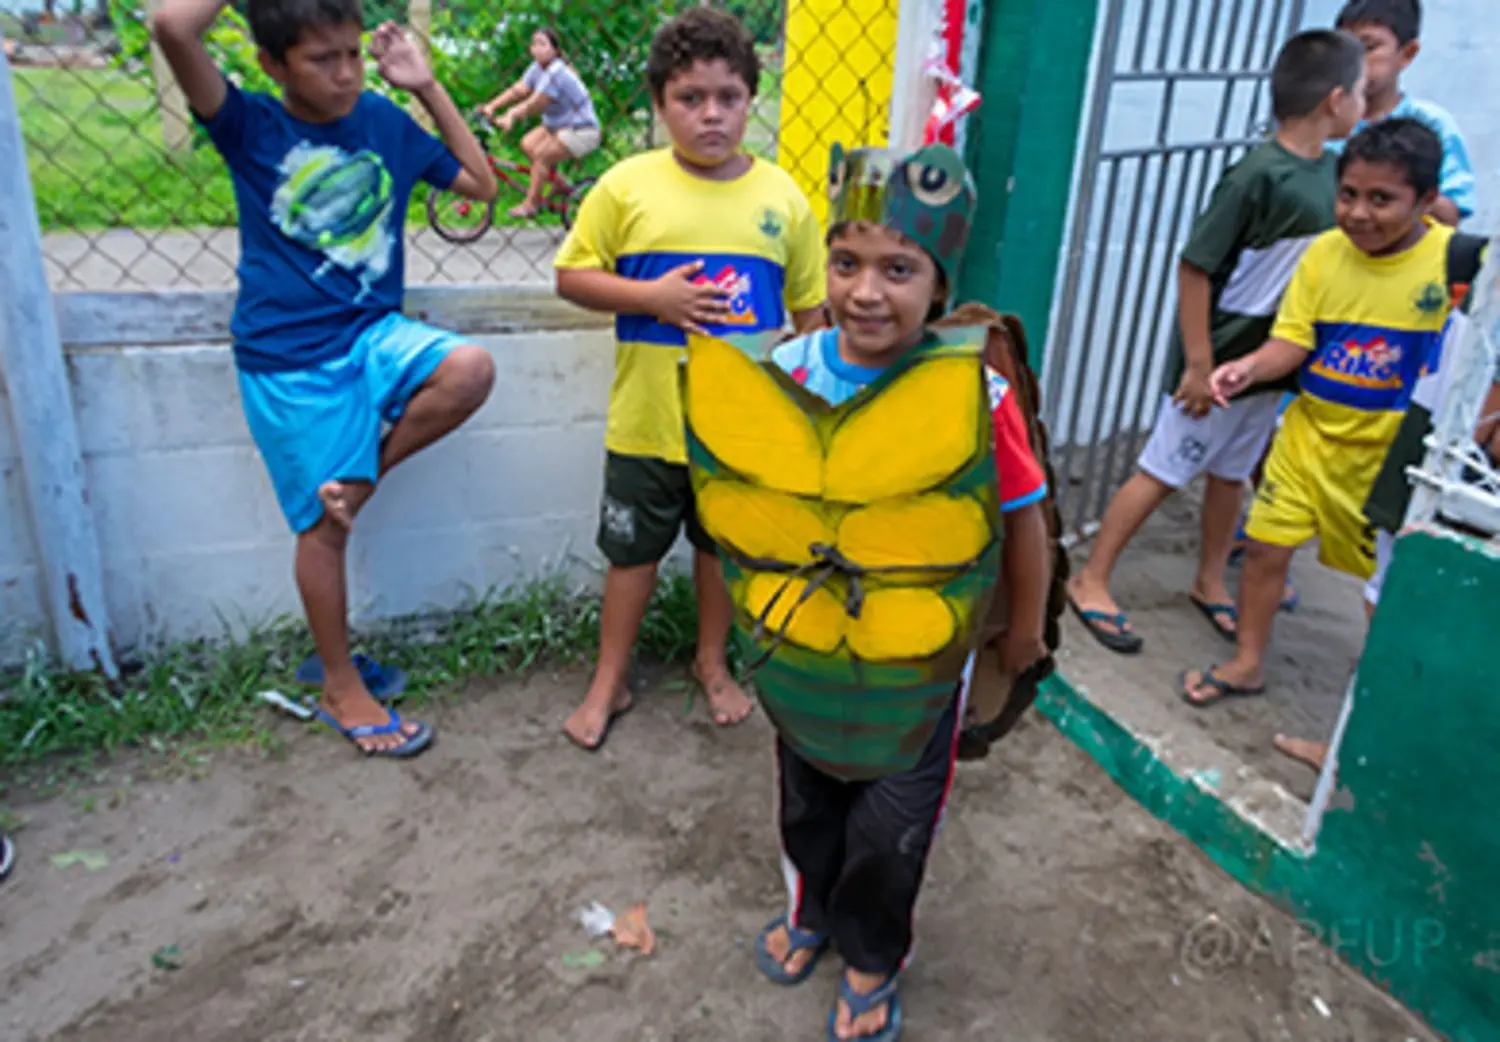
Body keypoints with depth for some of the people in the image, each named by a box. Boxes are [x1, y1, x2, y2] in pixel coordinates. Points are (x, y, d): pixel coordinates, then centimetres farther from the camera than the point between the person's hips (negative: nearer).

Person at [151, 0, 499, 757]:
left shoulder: (385, 121, 4)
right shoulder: (249, 126, -6)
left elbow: (482, 185, 11)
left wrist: (426, 88, 3)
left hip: (375, 333, 4)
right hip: (290, 360, -3)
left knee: (471, 371, -28)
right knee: (324, 525, 1)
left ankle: (358, 478, -3)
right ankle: (341, 688, 21)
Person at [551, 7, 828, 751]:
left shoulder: (783, 195, -4)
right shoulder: (628, 185, -8)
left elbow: (810, 307, 3)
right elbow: (572, 277, -3)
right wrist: (652, 297, -18)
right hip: (648, 422, -1)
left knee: (722, 545, 19)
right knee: (633, 550, 13)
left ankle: (712, 662, 42)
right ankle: (609, 684, 31)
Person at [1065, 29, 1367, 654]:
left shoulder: (1328, 169, 3)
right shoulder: (1260, 175, -21)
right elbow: (1195, 266, -20)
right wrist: (1198, 365, -20)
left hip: (1272, 362, 8)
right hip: (1219, 360, -7)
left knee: (1231, 473, 18)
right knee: (1163, 472, 0)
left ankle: (1210, 584, 34)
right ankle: (1091, 582, 12)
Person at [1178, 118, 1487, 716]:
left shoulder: (1457, 260, -15)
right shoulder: (1324, 253, -8)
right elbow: (1292, 342, -8)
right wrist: (1251, 368, -26)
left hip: (1390, 448, -2)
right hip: (1310, 432, 3)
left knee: (1389, 572, 11)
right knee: (1267, 545, 6)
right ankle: (1248, 665, 27)